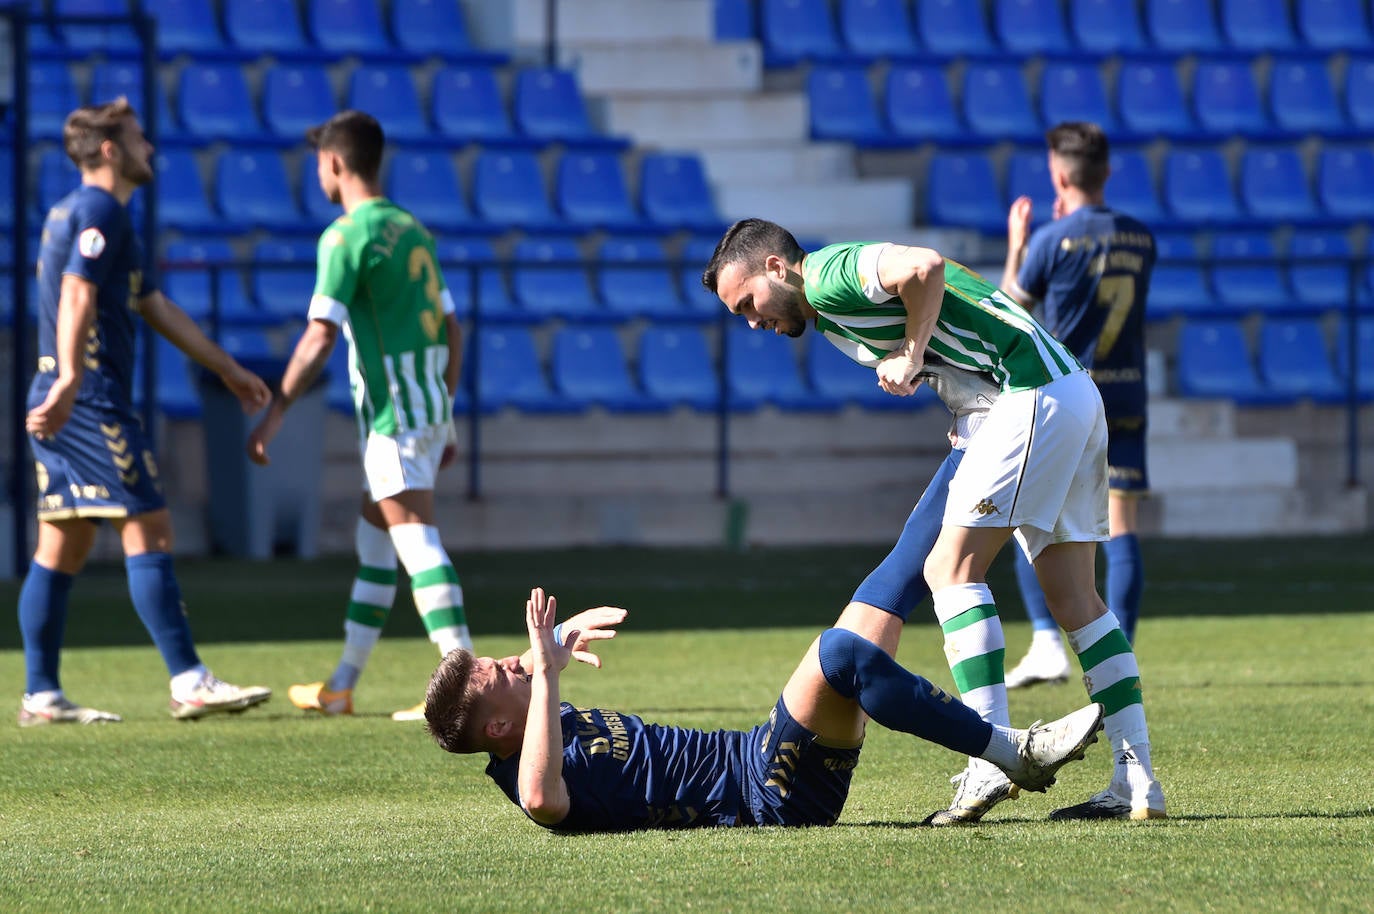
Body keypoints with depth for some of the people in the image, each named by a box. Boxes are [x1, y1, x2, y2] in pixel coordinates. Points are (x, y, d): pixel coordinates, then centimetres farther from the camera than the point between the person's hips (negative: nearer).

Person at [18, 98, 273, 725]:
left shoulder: (77, 213, 23)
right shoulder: (100, 212, -9)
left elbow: (158, 309, 29)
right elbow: (76, 298, -23)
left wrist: (228, 371, 31)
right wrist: (69, 383, -33)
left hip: (68, 401, 10)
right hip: (94, 405, -10)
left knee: (62, 547, 8)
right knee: (149, 530, -9)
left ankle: (42, 696, 6)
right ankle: (189, 683, -11)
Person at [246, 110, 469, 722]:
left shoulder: (347, 235, -11)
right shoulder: (412, 230, 15)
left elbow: (321, 336, -17)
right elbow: (451, 330, 18)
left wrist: (276, 412, -12)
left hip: (391, 412, -9)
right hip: (428, 407, 9)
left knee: (417, 542, -13)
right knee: (372, 539, 16)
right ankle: (341, 687, 22)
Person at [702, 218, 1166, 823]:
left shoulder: (828, 276, -8)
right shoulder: (831, 318, 22)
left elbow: (925, 268, -26)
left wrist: (912, 357, -13)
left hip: (1034, 394, -10)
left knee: (952, 568, -11)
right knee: (1072, 598, 8)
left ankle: (992, 761, -18)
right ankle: (1136, 781, 6)